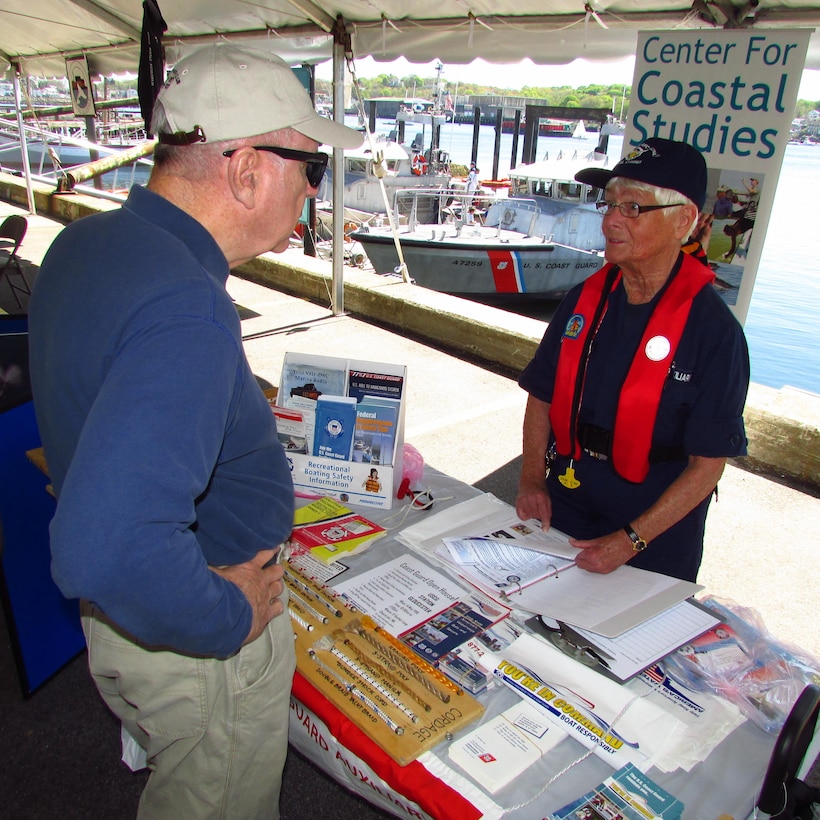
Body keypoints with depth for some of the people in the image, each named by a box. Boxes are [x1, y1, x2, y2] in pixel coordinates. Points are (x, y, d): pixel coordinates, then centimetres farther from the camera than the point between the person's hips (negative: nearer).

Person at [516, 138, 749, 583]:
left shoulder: (713, 330, -17)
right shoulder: (584, 300, -3)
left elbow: (707, 465, -15)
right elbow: (542, 397, 6)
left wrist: (630, 541, -19)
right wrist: (532, 479, -6)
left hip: (655, 533, -4)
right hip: (563, 510, 4)